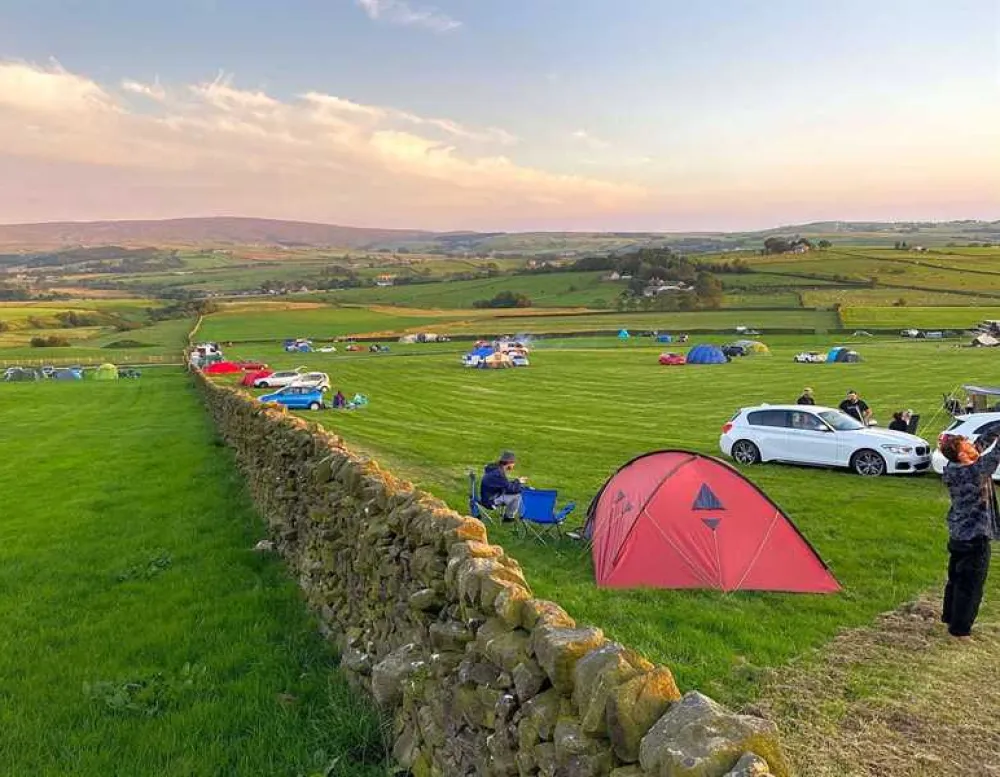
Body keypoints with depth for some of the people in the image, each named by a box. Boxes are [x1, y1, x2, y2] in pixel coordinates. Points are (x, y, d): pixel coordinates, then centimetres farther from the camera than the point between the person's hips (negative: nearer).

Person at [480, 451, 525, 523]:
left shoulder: (496, 469, 6)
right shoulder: (498, 473, -25)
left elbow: (506, 484, 18)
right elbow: (509, 488, -23)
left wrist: (517, 481, 7)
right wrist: (519, 482, -5)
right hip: (490, 501, -10)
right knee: (517, 495, -14)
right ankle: (508, 517, 3)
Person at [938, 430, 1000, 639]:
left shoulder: (955, 469, -3)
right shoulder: (974, 472, -26)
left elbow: (981, 445, 8)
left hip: (958, 534, 8)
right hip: (975, 538, -8)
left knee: (956, 579, 22)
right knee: (970, 586, 5)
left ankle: (950, 617, 37)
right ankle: (960, 629, 15)